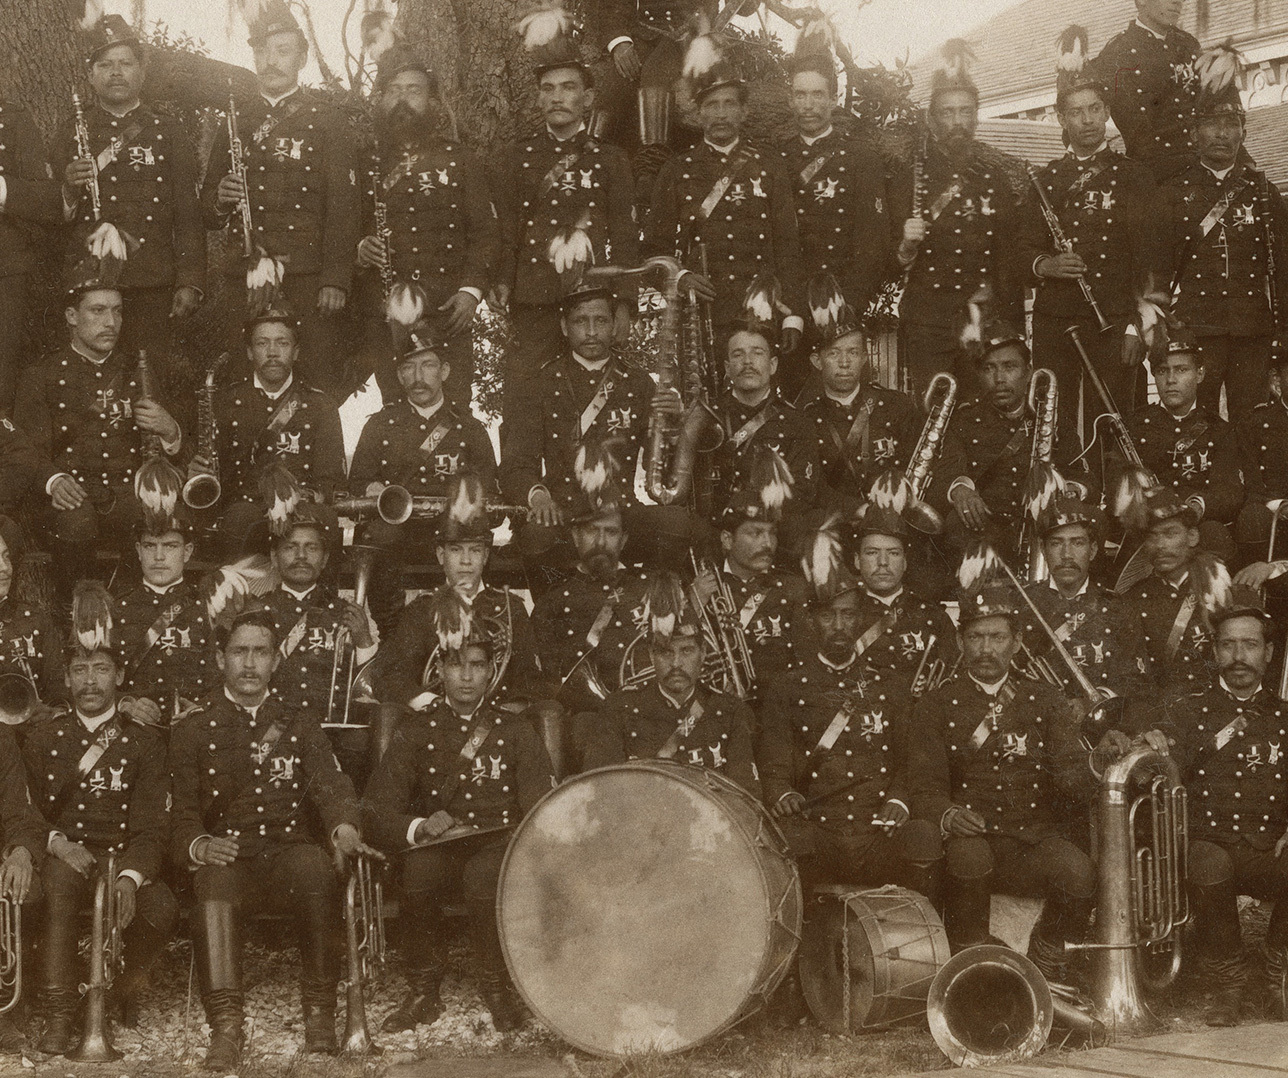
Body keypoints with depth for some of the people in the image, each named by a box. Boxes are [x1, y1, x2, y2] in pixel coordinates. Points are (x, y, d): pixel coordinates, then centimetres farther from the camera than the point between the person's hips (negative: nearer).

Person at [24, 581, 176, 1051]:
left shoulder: (143, 737, 5)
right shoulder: (44, 737, 10)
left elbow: (152, 825, -2)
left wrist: (130, 875, -21)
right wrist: (56, 842, -12)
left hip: (124, 855, 0)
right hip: (65, 854, 0)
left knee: (161, 909, -30)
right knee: (58, 884, -36)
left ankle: (128, 983, 4)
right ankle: (58, 1016, -34)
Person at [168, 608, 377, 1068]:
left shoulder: (299, 725, 19)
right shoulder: (192, 731, 14)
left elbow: (330, 784, 4)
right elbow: (180, 814, 5)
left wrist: (344, 826, -21)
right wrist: (199, 845, -20)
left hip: (290, 851, 1)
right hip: (226, 856, -1)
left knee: (316, 864, -35)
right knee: (213, 879, -37)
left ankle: (319, 1014, -25)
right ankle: (226, 1027, -42)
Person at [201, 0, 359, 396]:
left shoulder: (328, 121, 6)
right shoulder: (235, 122, 17)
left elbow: (343, 207, -1)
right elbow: (207, 211, 21)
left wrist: (335, 280, -12)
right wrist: (220, 199, -4)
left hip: (311, 280, -3)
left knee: (322, 381, -10)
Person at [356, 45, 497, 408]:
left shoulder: (462, 161, 11)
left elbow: (485, 232, 5)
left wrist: (471, 289, -8)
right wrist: (359, 249, -6)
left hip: (447, 310, -1)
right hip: (382, 316, 1)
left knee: (451, 408, -8)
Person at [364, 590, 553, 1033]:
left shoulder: (515, 731, 7)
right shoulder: (418, 730, 5)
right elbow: (378, 812, -2)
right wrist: (420, 827, -22)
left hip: (499, 841, -1)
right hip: (437, 843, 1)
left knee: (484, 875, -35)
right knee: (419, 869, -33)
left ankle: (496, 987, -12)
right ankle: (423, 991, -14)